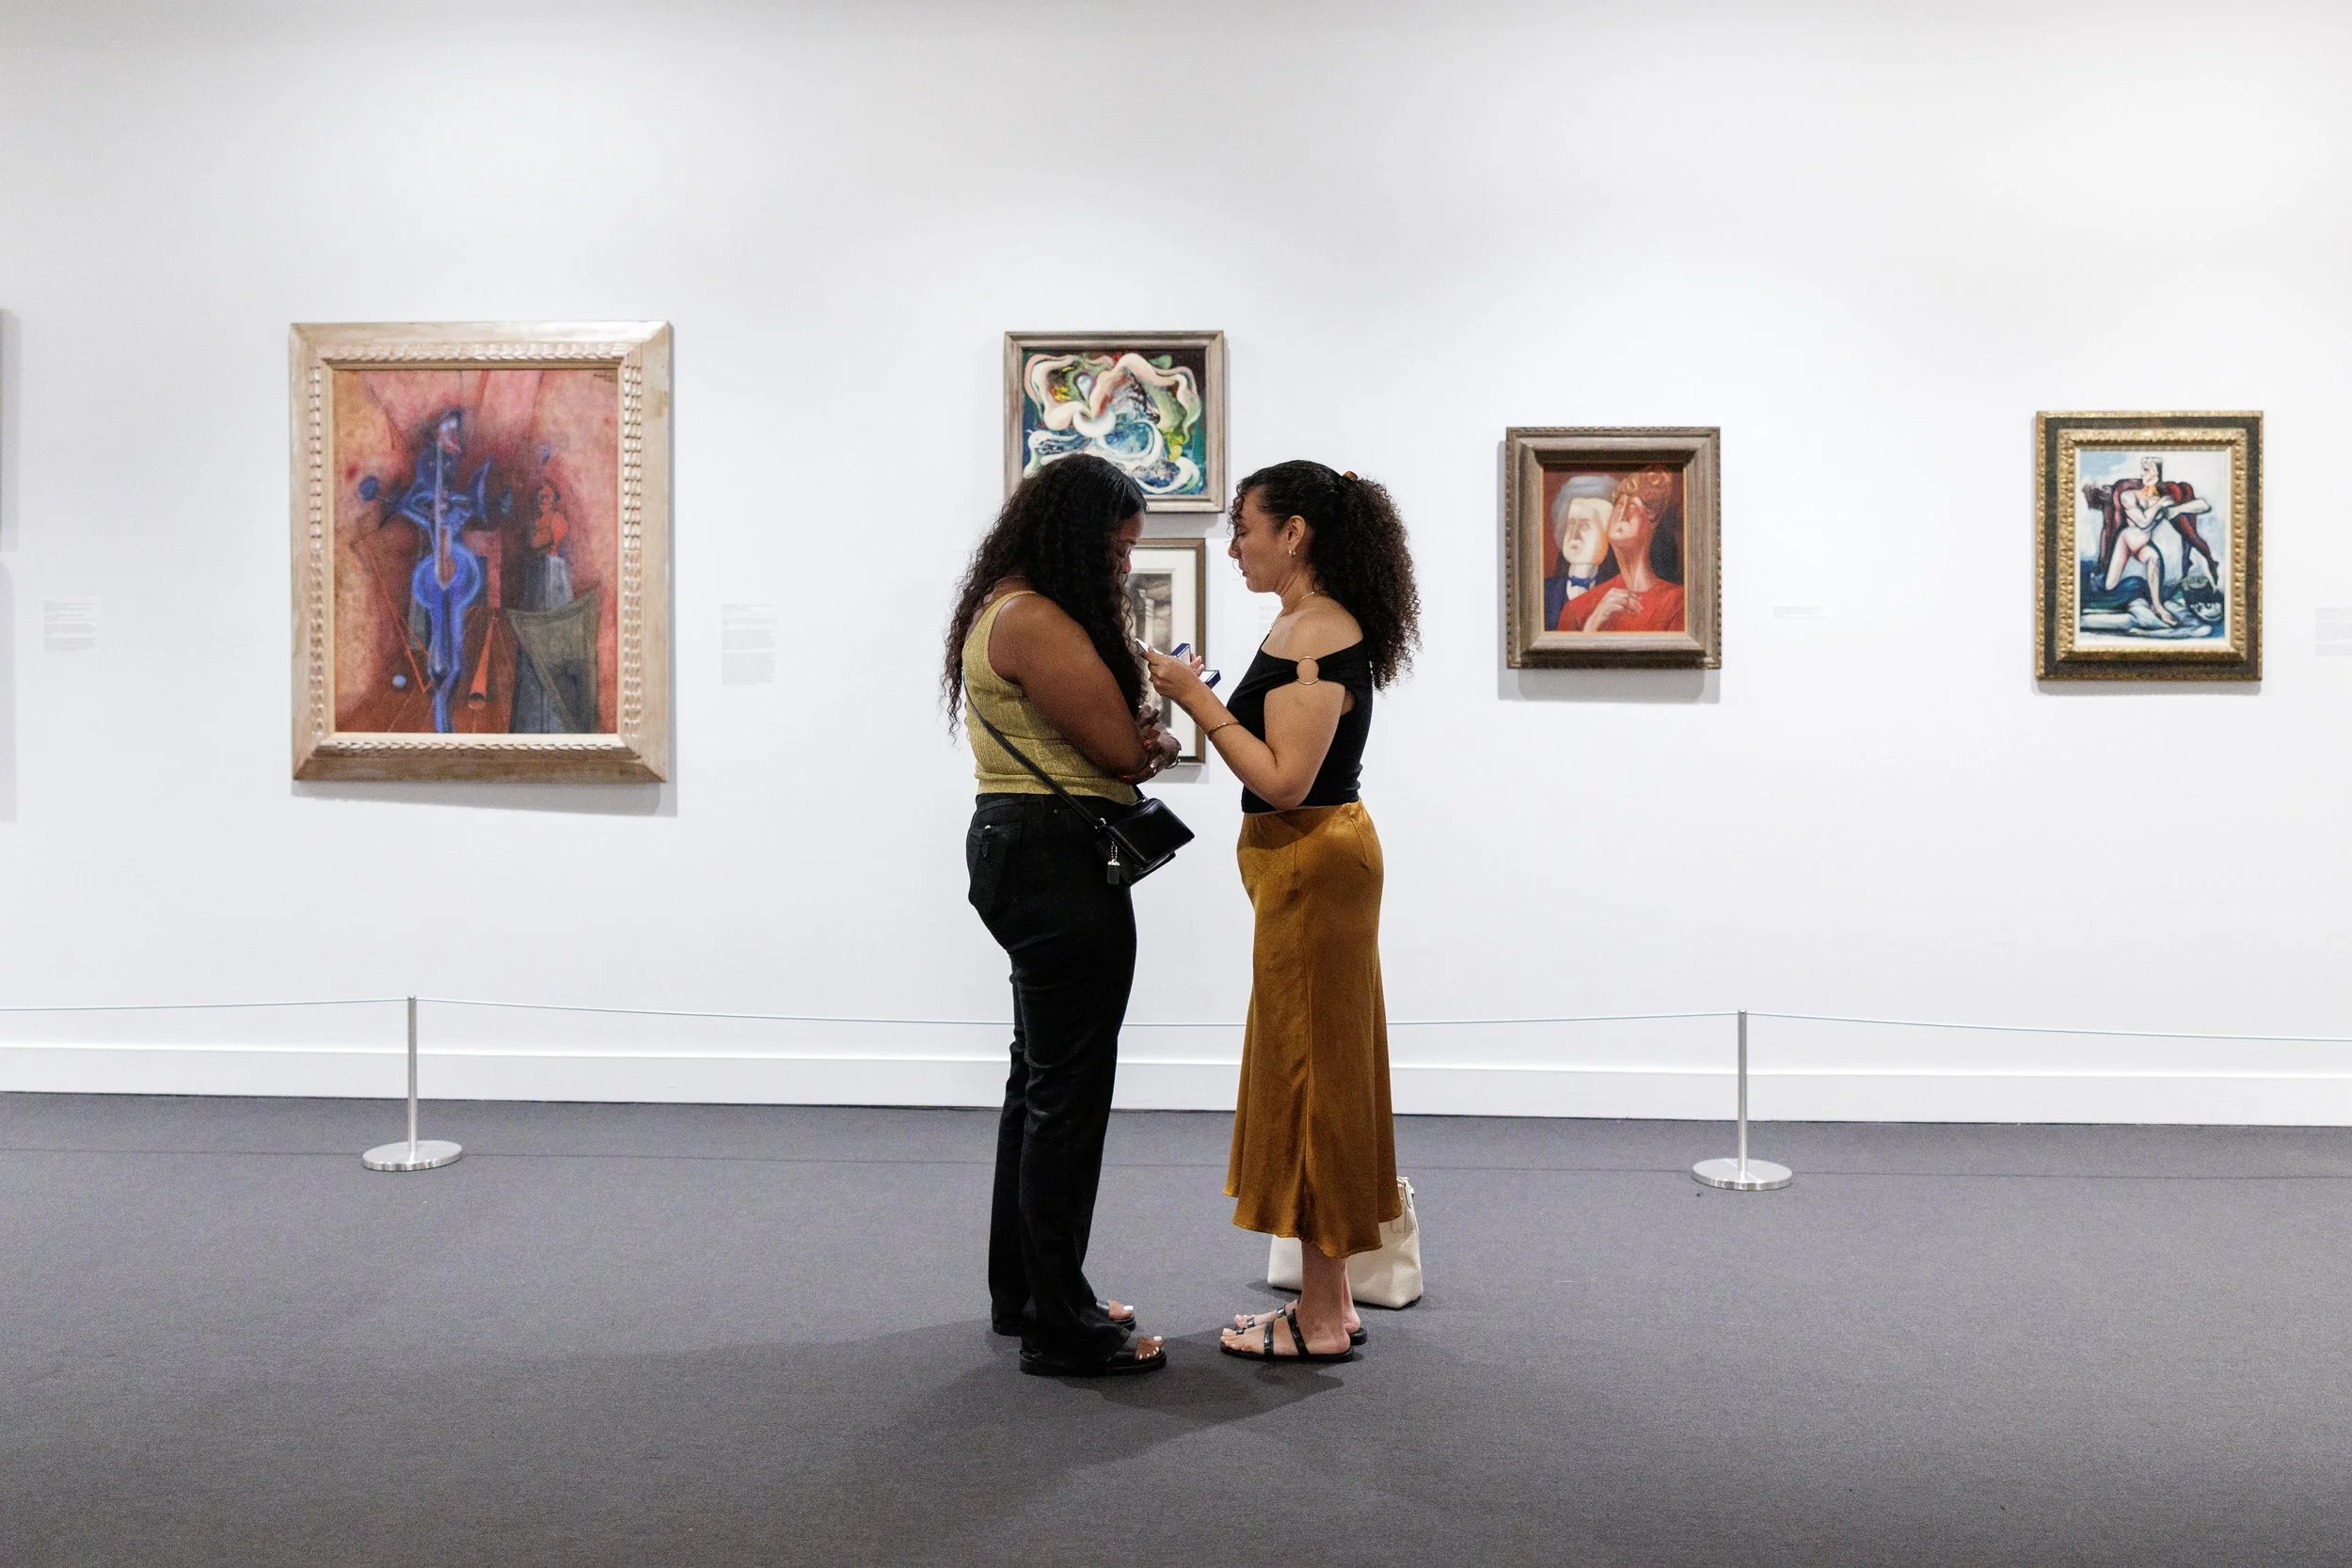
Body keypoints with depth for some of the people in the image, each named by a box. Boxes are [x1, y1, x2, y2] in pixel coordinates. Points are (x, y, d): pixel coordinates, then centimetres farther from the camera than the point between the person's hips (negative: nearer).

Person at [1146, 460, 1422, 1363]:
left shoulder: (1317, 635, -18)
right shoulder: (1309, 626, 13)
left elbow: (1285, 780, -24)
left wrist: (1198, 701, -19)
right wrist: (1201, 700, 7)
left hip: (1313, 864, -10)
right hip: (1305, 859, 10)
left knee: (1311, 1073, -2)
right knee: (1314, 1076, 15)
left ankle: (1320, 1321, 11)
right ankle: (1329, 1300, 26)